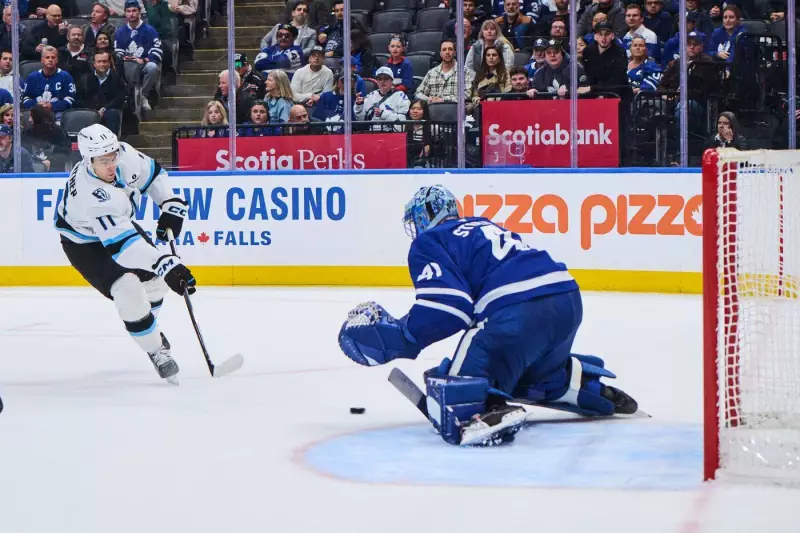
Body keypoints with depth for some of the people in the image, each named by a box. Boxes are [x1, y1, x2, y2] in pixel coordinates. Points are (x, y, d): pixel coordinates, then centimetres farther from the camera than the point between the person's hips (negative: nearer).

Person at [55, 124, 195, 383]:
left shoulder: (124, 155, -24)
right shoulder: (90, 194, -43)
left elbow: (152, 173, -1)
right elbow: (123, 242, -48)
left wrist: (170, 206, -10)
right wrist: (165, 265, -54)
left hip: (118, 224, 7)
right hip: (84, 242, -7)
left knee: (155, 278, 11)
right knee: (129, 291, -23)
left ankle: (146, 324, 41)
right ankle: (156, 351, -4)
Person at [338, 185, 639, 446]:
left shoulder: (428, 242, 8)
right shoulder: (483, 227, 32)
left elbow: (447, 308, -7)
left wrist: (398, 337, 3)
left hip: (518, 312, -8)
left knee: (456, 392, -10)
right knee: (533, 372, 37)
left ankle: (488, 412, -39)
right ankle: (597, 390, 33)